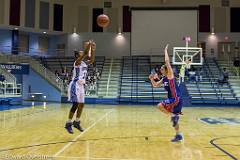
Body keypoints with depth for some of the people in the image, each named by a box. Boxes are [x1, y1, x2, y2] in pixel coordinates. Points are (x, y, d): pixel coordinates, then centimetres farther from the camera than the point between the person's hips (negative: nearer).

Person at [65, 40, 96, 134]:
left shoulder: (85, 63, 14)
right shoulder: (77, 62, -10)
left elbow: (92, 60, 5)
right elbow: (84, 54, -24)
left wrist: (93, 50, 0)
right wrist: (88, 45, -21)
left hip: (81, 85, 9)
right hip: (75, 85, -9)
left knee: (81, 104, 10)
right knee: (75, 104, -11)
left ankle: (76, 122, 23)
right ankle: (68, 124, -1)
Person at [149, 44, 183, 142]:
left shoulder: (170, 75, -7)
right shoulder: (163, 79, 15)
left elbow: (167, 61, -14)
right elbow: (155, 85, 23)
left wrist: (165, 51, -5)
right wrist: (152, 79, 9)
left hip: (176, 98, -9)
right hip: (173, 99, 9)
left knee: (160, 106, -19)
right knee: (175, 118, 13)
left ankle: (173, 115, -8)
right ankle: (178, 135, 22)